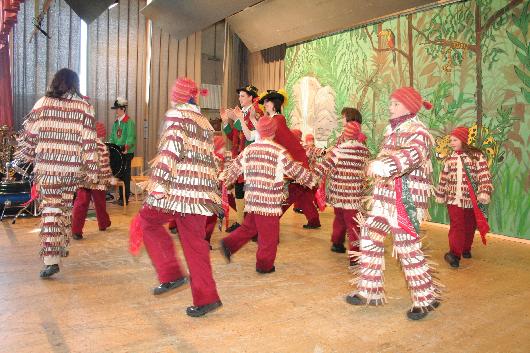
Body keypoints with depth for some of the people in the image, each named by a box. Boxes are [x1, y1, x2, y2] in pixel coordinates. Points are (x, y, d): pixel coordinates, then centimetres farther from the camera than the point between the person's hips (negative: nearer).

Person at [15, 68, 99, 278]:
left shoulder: (43, 103, 0)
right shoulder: (84, 107, 0)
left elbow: (28, 135, 5)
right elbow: (89, 142, -3)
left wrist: (25, 158, 21)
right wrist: (91, 170, 1)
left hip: (47, 167, -1)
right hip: (72, 168, 1)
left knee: (50, 209, 1)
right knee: (66, 208, 17)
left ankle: (51, 260, -6)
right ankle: (62, 248, 33)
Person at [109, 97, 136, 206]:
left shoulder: (129, 122, -9)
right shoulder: (116, 122, 13)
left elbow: (130, 138, -18)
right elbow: (112, 137, 17)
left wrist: (126, 148, -31)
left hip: (127, 153, -7)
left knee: (125, 176, -2)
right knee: (119, 175, 11)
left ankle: (125, 199, 4)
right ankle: (121, 197, 21)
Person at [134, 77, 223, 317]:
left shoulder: (177, 114, -1)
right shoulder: (205, 123, 21)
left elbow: (172, 149, -15)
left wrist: (158, 180, -17)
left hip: (179, 185, -7)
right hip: (201, 189, 7)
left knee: (147, 221, 12)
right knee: (194, 241, 10)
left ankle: (172, 275, 6)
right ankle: (206, 297, 12)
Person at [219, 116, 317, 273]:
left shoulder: (249, 149, 6)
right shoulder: (279, 152, -9)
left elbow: (235, 167, 16)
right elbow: (295, 170, -3)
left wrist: (224, 177, 33)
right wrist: (311, 179, 12)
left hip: (252, 199, 5)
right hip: (269, 201, -5)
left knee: (249, 226, 23)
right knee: (269, 234, 8)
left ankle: (229, 244, 14)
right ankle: (264, 265, 18)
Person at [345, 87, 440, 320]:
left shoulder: (417, 131, -12)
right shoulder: (392, 129, 14)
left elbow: (414, 154, -34)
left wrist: (384, 164, -50)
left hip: (407, 198, -8)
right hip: (385, 196, 8)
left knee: (407, 245, -6)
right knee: (370, 237, 7)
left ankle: (426, 298, 14)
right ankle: (370, 291, 21)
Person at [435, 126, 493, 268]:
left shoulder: (477, 156, -3)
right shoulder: (449, 159, 8)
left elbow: (484, 176, -9)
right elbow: (443, 179, 14)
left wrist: (484, 193, -20)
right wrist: (440, 196, 17)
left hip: (472, 200, -1)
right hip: (454, 199, 1)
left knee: (470, 227, 11)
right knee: (456, 227, -7)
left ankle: (466, 249, 27)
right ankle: (455, 253, -3)